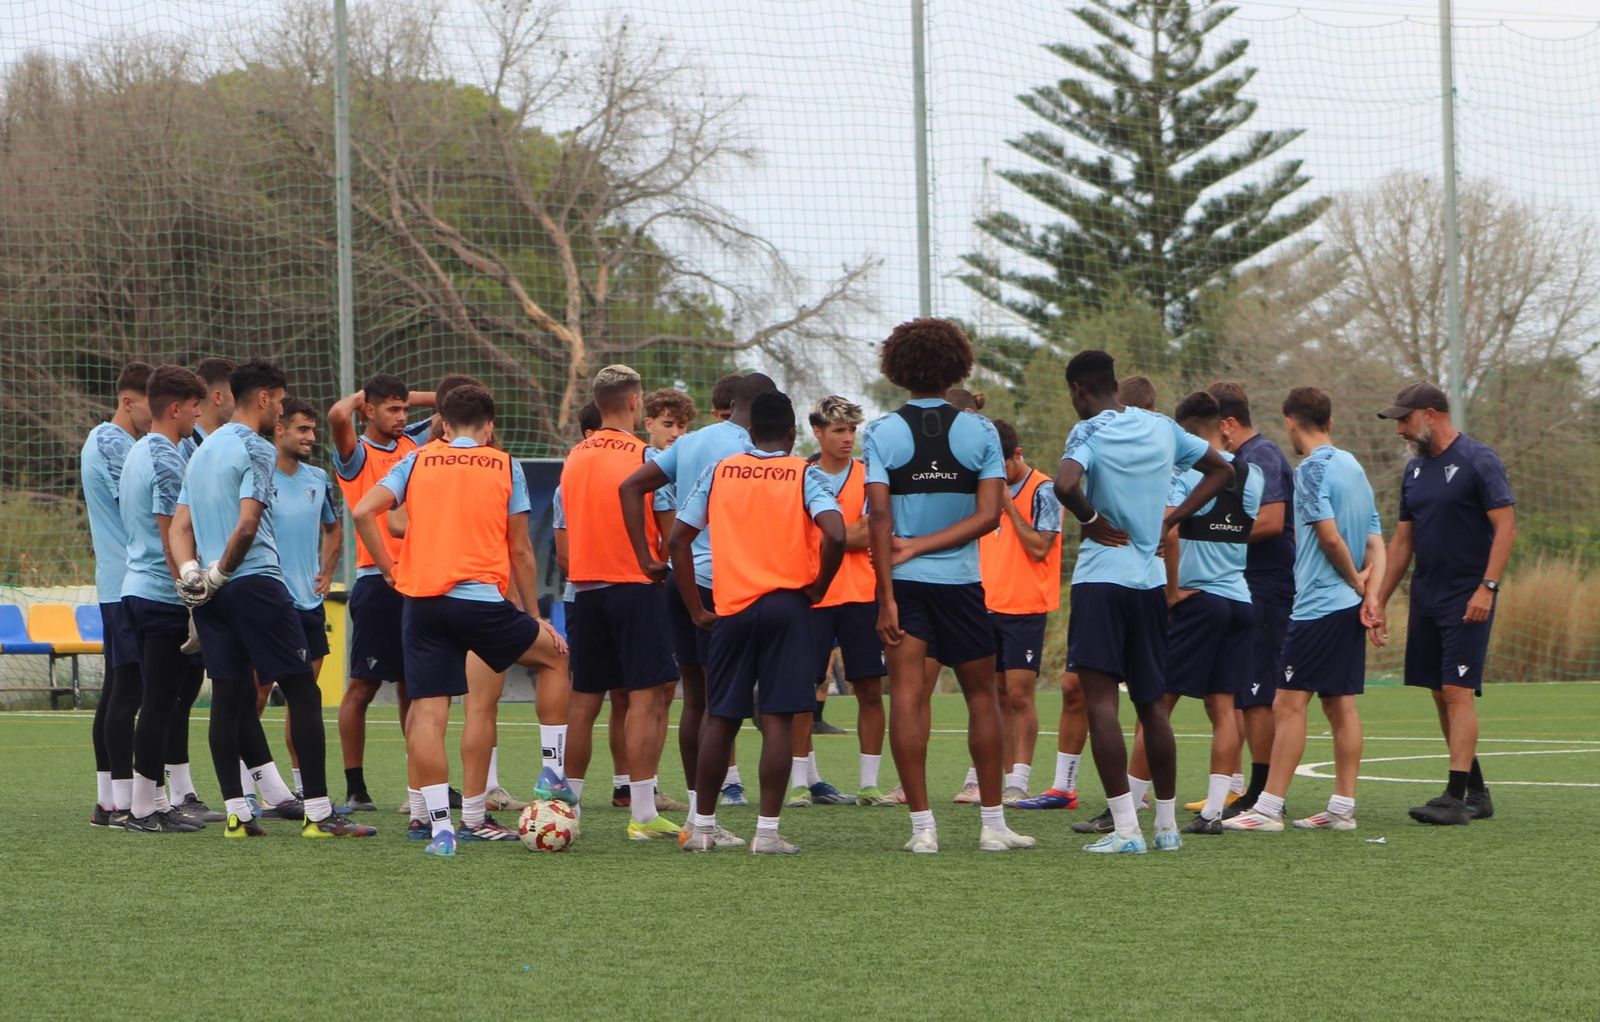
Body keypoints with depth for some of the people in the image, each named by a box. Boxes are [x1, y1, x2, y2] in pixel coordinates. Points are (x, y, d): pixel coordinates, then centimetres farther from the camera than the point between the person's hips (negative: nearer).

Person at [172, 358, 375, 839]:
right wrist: (221, 573, -7)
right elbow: (247, 525, -19)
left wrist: (191, 573, -1)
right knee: (302, 692, -3)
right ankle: (318, 813, -5)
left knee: (229, 697, 8)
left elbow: (180, 526, 13)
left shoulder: (202, 451, 18)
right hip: (256, 583, -8)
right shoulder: (256, 450, -8)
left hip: (212, 595, 8)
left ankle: (236, 813, 6)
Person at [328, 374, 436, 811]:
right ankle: (355, 787, 0)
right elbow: (338, 416, -23)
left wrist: (409, 398, 11)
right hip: (377, 580, -6)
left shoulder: (413, 443, 13)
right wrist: (362, 396, -3)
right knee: (363, 686, -3)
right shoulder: (356, 454, -4)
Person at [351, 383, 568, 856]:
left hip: (421, 603, 2)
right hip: (483, 600, -1)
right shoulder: (505, 467, 7)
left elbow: (363, 512, -2)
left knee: (427, 712, 0)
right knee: (552, 655, 21)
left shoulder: (416, 462, 10)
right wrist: (534, 615, 16)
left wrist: (390, 570, 8)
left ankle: (439, 824, -9)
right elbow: (520, 551, 7)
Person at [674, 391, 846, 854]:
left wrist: (695, 608, 12)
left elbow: (678, 539, 7)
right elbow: (835, 535, -17)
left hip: (730, 608, 3)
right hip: (786, 604, -3)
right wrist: (818, 587, -2)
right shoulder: (803, 475, -1)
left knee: (719, 717, 12)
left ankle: (702, 826, 16)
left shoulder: (719, 472, 8)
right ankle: (767, 831, -6)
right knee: (778, 719, -2)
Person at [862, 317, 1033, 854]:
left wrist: (886, 597, -10)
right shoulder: (979, 431, -1)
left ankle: (922, 825, -8)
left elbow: (879, 518, -10)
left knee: (907, 697, -2)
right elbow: (989, 514, -8)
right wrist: (921, 546, -6)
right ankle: (992, 824, 14)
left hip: (904, 584, -1)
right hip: (961, 582, 1)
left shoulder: (881, 433, -4)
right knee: (981, 695, 12)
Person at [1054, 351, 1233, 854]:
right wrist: (1171, 519, 14)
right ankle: (1167, 825, 18)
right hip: (1150, 580, 6)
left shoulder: (1088, 433, -9)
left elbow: (1065, 484, -30)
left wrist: (1089, 519, -11)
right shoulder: (1161, 428, 10)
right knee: (1153, 703, 14)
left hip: (1100, 576, -6)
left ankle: (1125, 827, -15)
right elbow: (1221, 469, 21)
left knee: (1100, 698, -7)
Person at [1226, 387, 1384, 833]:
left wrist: (1355, 581, -4)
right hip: (1349, 608, 9)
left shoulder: (1312, 469, -12)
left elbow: (1329, 536, -19)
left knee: (1288, 704, -7)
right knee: (1340, 704, 9)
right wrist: (1370, 590, 1)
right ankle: (1342, 808, 9)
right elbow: (1375, 540, 12)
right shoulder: (1354, 467, 14)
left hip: (1316, 607, -9)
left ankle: (1268, 808, -8)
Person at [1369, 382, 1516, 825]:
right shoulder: (1416, 469, 13)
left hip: (1467, 600, -8)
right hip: (1425, 597, 8)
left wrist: (1487, 588, -21)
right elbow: (1403, 539, 18)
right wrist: (1379, 601, 15)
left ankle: (1455, 797, -15)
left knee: (1457, 691, -13)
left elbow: (1506, 526, -14)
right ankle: (1476, 792, 17)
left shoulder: (1477, 460, -10)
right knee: (1441, 695, 8)